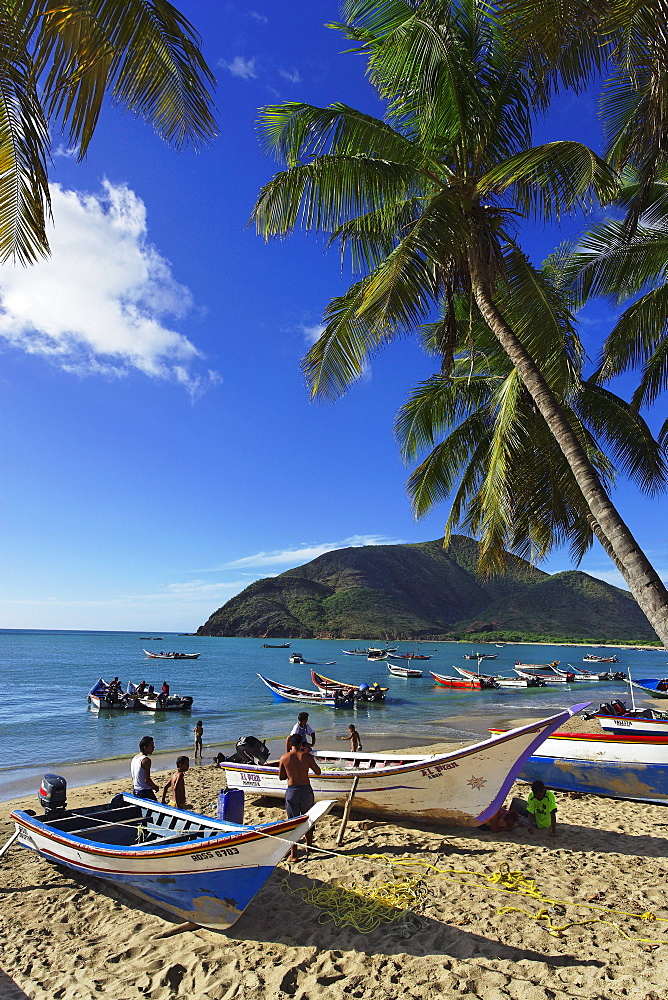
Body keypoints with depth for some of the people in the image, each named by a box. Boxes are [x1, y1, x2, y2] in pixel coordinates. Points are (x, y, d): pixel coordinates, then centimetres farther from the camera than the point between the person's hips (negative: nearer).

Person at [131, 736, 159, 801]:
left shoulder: (134, 758, 9)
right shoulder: (146, 760, -18)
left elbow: (133, 778, 16)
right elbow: (147, 780, -20)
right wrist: (155, 787, -6)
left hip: (135, 791, 9)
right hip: (145, 792, -9)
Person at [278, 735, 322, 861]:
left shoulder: (284, 758, -5)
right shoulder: (306, 756, -7)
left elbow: (281, 777, 5)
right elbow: (318, 772, 3)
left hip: (292, 790, 0)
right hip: (306, 789, 0)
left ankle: (293, 854, 11)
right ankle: (309, 847, 32)